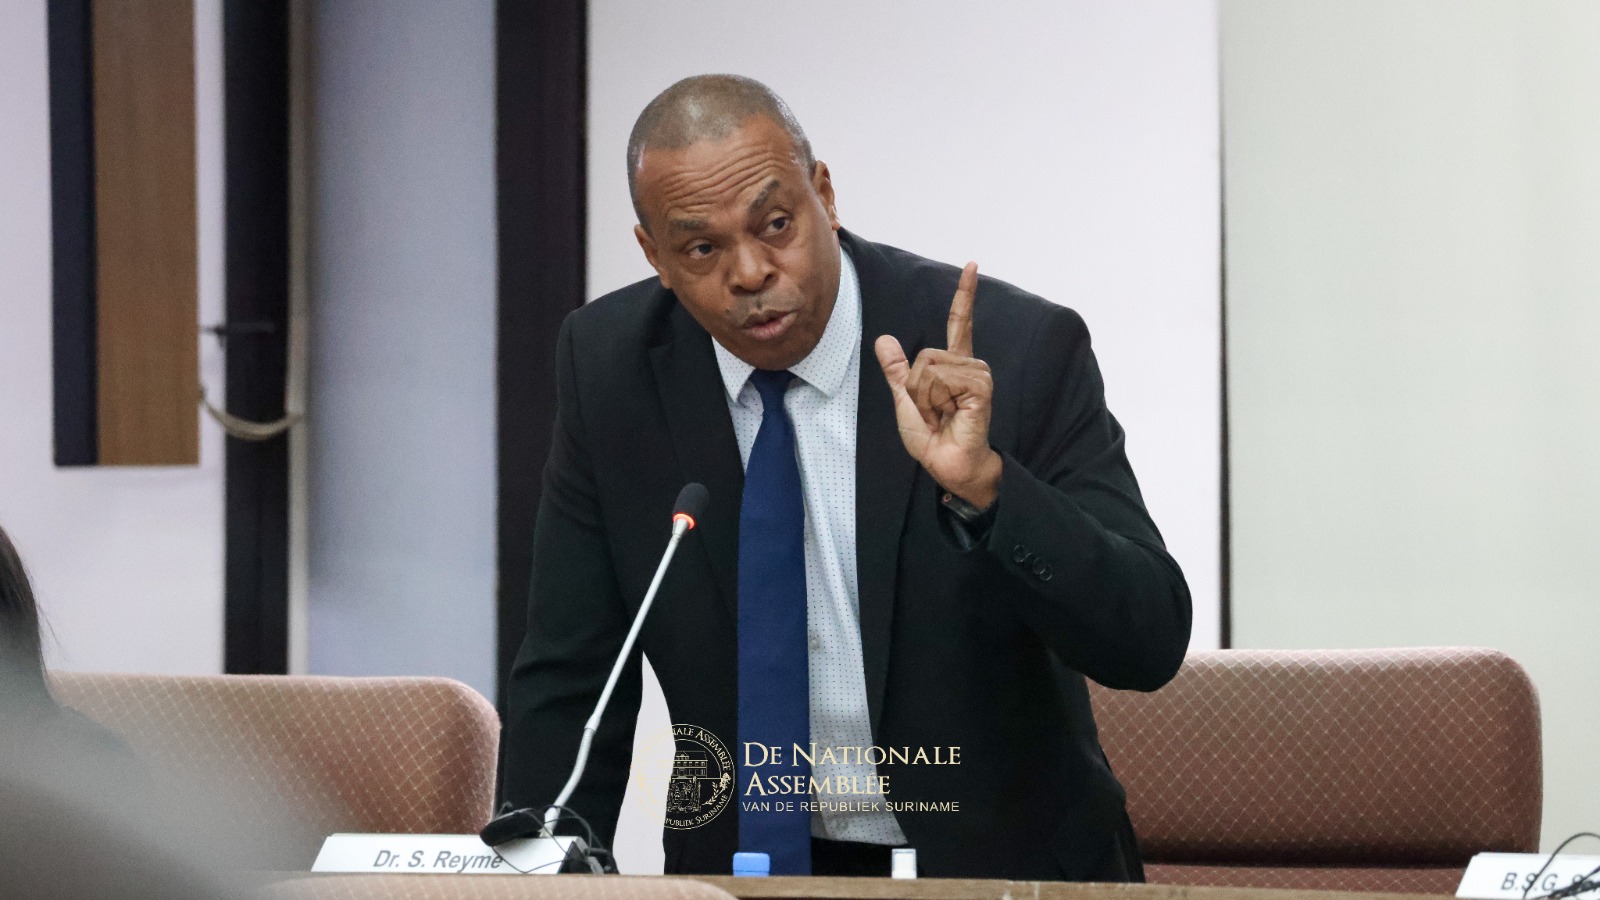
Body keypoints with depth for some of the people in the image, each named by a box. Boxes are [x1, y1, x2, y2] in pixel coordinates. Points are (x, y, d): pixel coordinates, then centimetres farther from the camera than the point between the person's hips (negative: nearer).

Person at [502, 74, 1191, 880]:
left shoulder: (1015, 350, -11)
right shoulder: (610, 365, -1)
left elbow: (1149, 642, -15)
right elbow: (569, 678, 4)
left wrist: (982, 483, -29)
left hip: (997, 870, -3)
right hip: (740, 865, 3)